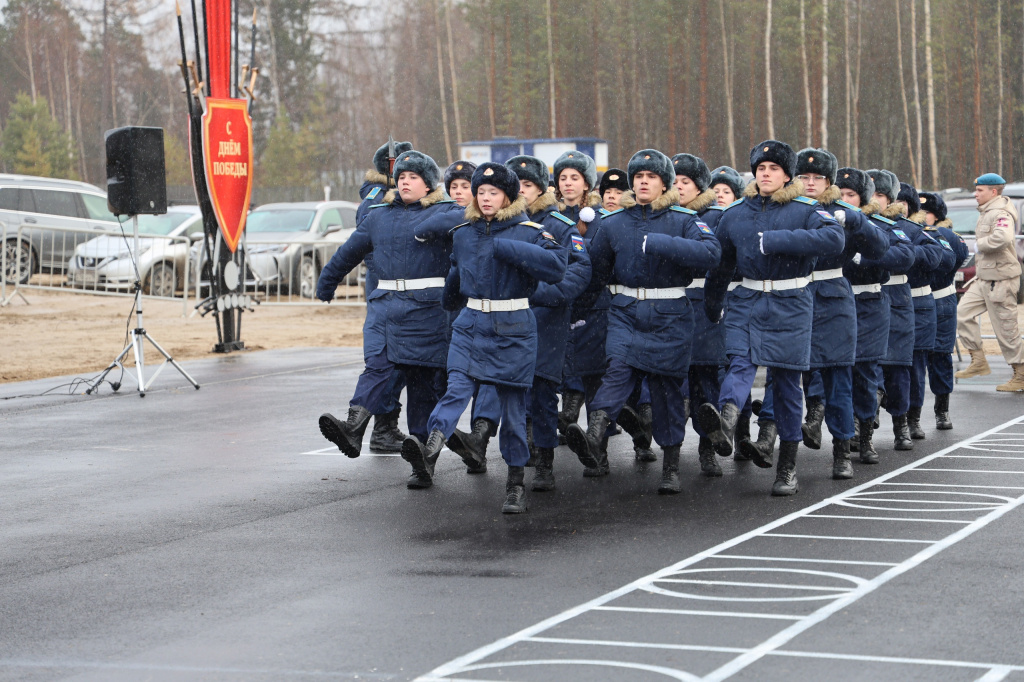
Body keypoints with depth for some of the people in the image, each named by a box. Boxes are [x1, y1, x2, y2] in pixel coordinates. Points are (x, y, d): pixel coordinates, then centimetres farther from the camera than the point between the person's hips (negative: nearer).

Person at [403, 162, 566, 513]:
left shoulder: (529, 232, -3)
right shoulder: (463, 234, 12)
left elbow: (557, 266, -20)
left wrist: (508, 249, -22)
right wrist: (450, 304, 43)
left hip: (513, 330, -3)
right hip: (471, 326, 3)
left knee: (513, 405, 2)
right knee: (457, 389, -18)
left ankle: (516, 482, 11)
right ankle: (428, 455, -39)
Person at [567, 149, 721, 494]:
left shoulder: (683, 219, -2)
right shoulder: (613, 223, 7)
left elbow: (709, 252, -21)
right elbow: (596, 270, 21)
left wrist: (659, 244, -26)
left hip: (670, 315, -1)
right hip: (626, 311, 1)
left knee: (668, 385, 4)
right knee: (618, 365, -23)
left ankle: (671, 466, 15)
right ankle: (594, 439, -44)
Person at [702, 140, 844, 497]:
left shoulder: (805, 210, -2)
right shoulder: (735, 214, 10)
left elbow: (834, 238, -22)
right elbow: (720, 265, 22)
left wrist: (777, 240, -26)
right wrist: (711, 308, 28)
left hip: (791, 306, -2)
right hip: (747, 303, 2)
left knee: (787, 382, 2)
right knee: (741, 362, -21)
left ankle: (788, 467, 10)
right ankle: (726, 423, -51)